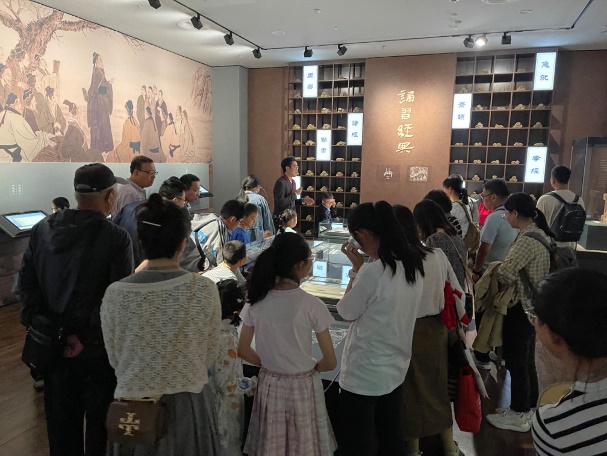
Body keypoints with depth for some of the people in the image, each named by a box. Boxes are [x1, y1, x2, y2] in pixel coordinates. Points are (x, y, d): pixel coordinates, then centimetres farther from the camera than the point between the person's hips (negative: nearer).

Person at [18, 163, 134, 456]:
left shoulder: (42, 229, -1)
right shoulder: (116, 238, -18)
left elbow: (26, 280, -2)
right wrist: (85, 337, -17)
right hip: (97, 344, -5)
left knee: (60, 416, 23)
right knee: (100, 418, 15)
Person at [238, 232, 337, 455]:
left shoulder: (256, 301, -9)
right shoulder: (311, 305, -20)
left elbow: (243, 351, 0)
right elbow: (330, 362, -14)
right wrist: (312, 368, 5)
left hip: (269, 384, 4)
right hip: (302, 386, -3)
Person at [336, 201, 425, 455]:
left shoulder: (372, 272, -26)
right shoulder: (413, 264, -1)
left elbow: (346, 312, -12)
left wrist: (356, 268, -7)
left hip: (364, 374, -8)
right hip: (396, 367, 8)